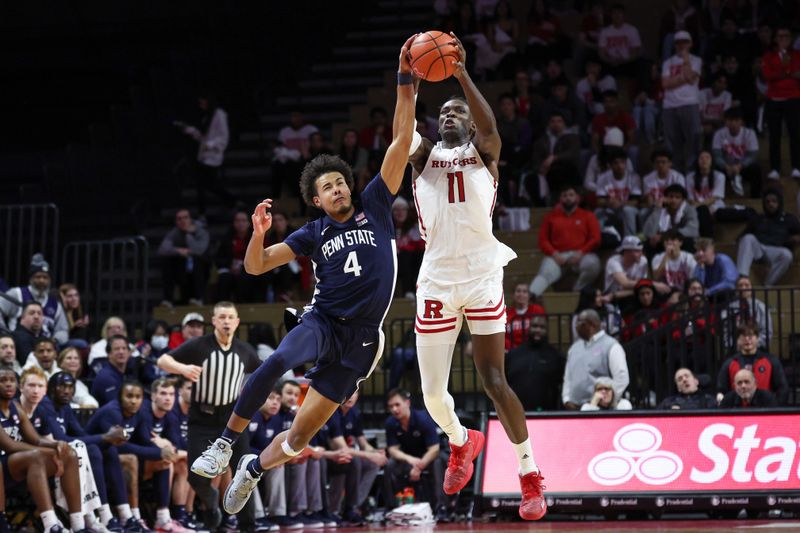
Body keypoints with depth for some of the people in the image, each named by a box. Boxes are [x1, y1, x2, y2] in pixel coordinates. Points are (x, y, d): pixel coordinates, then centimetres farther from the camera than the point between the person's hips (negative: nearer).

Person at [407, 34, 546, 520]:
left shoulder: (483, 152, 10)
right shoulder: (424, 157, 15)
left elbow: (489, 126, -12)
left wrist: (462, 74, -21)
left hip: (482, 275, -3)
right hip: (437, 278, 3)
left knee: (495, 381, -10)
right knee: (433, 393, 4)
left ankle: (531, 476, -1)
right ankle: (462, 442, 36)